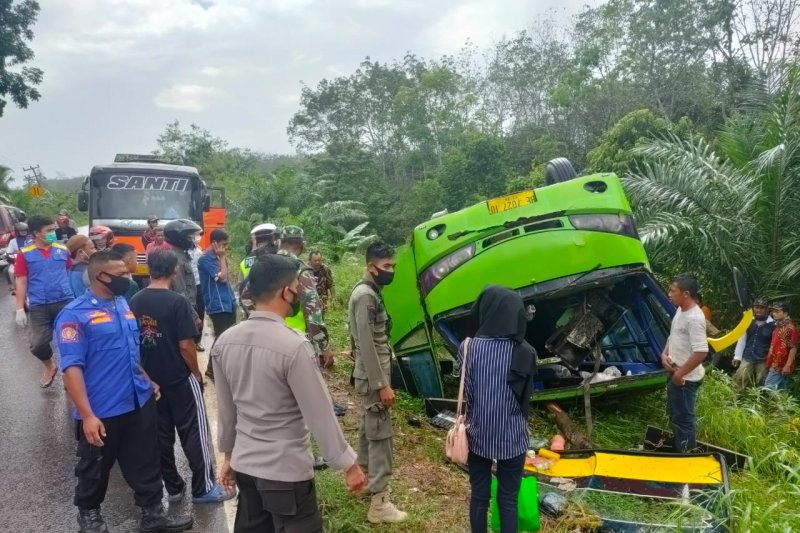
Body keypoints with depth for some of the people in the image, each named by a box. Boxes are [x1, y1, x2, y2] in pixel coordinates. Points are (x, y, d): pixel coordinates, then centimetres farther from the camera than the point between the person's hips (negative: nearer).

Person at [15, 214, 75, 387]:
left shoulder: (63, 250, 5)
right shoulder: (25, 254, 1)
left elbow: (72, 272, 12)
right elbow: (21, 283, 1)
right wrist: (20, 309, -2)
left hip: (65, 302, 1)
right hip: (39, 307, -1)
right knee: (38, 344, -1)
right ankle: (50, 366, 29)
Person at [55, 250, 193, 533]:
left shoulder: (123, 305, 7)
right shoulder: (74, 314, -15)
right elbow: (71, 368, -18)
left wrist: (147, 382, 13)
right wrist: (87, 415, -22)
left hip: (139, 402, 6)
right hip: (102, 411, -6)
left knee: (145, 463, 15)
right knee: (95, 467, 16)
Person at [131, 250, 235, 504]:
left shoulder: (135, 302, -1)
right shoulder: (177, 301, -18)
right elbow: (185, 344, -19)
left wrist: (146, 370, 17)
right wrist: (197, 372, -4)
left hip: (151, 379, 6)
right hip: (180, 378, -6)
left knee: (161, 434, 13)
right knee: (194, 432, 5)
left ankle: (173, 487, 23)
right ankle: (203, 488, 11)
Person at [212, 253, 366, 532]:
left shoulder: (225, 341, -3)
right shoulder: (294, 346, -23)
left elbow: (226, 408, 7)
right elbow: (319, 414, -19)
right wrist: (348, 464, -8)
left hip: (244, 464, 7)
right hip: (286, 470, -7)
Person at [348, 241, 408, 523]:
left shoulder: (369, 292, 11)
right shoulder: (366, 296, -20)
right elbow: (367, 345, -24)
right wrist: (382, 384, -22)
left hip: (369, 375, 10)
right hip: (373, 377, -10)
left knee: (368, 427, 20)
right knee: (380, 434, -6)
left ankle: (365, 476, 35)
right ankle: (379, 503, 0)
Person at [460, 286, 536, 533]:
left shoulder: (468, 347, -13)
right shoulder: (525, 353, -15)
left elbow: (466, 394, -4)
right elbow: (525, 398, -2)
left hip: (478, 435, 1)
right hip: (512, 438, -1)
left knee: (479, 495, 16)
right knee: (508, 499, 12)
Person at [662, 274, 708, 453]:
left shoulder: (694, 318, -25)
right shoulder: (680, 310, 6)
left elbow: (701, 352, -31)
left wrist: (680, 374, -22)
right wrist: (665, 354, 2)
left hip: (686, 378, -10)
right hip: (675, 374, 10)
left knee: (683, 418, 0)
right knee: (674, 414, 22)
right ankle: (678, 451, 38)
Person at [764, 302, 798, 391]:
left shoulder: (789, 327, -14)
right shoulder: (778, 326, 15)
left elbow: (793, 348, -19)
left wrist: (788, 366, -22)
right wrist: (769, 363, 19)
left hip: (781, 366, -9)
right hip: (775, 365, 9)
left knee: (768, 389, -12)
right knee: (780, 391, 12)